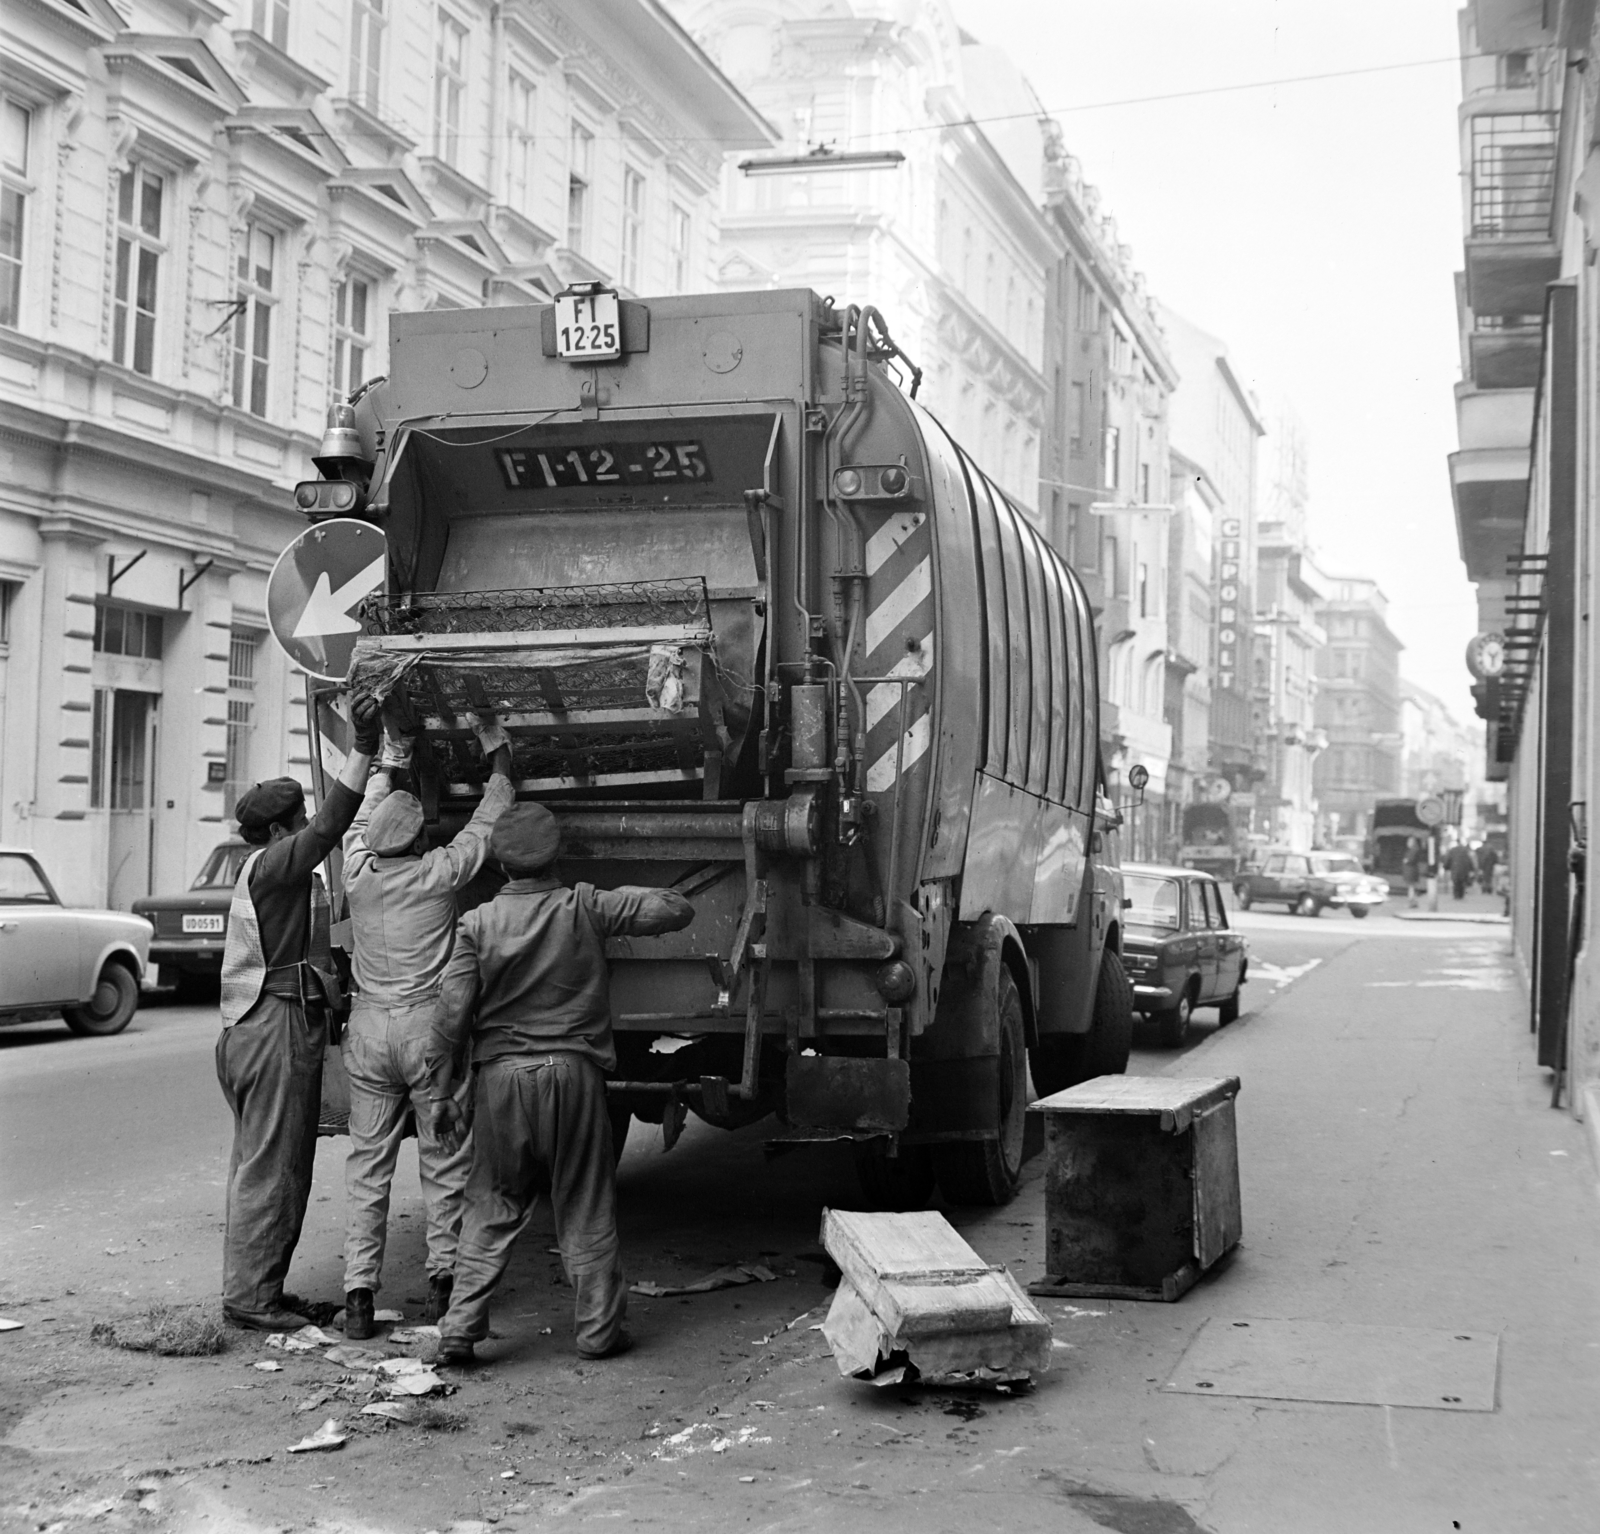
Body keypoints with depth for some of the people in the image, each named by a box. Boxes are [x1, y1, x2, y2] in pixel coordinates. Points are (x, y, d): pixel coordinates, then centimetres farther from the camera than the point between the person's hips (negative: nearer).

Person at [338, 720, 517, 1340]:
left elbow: (363, 818, 22)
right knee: (443, 1161, 9)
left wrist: (389, 764, 35)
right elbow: (488, 821, 6)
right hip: (429, 1023, -3)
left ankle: (359, 1294, 3)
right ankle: (442, 1281, 13)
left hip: (368, 1026, 3)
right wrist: (498, 752, 20)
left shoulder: (359, 872, 1)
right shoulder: (438, 874, -7)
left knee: (367, 1162, 6)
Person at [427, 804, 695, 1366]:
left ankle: (459, 1329, 8)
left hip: (502, 1073, 1)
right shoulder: (585, 908, -4)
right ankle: (598, 1329, 16)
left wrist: (441, 1094, 0)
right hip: (574, 1071, -1)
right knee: (585, 1209, 10)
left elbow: (453, 1015, -6)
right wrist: (632, 900, 18)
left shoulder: (477, 924, -2)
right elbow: (676, 910, -3)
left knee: (491, 1208, 11)